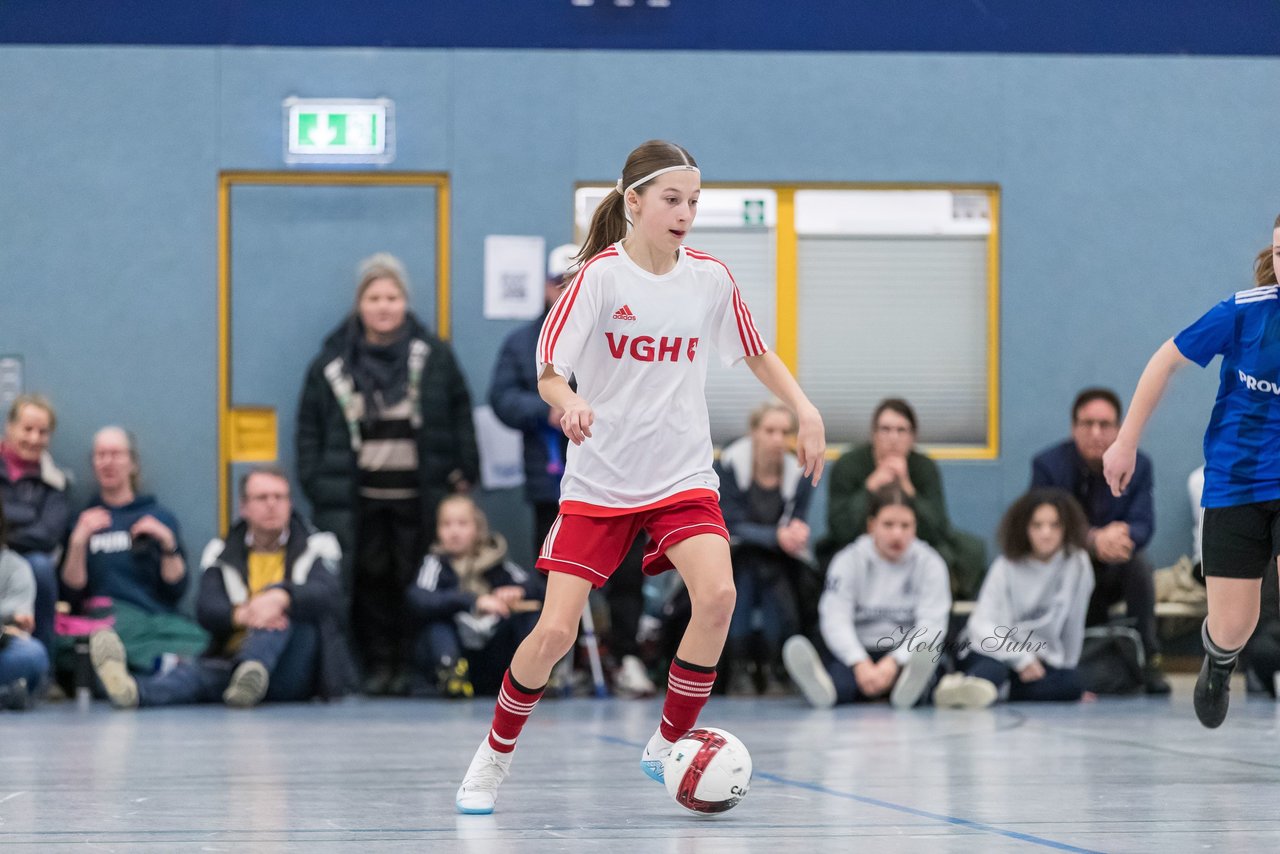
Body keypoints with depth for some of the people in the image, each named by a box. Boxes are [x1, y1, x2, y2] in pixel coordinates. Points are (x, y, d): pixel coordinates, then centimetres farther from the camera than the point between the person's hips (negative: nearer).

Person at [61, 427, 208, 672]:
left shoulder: (160, 516, 19)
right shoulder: (84, 519, 19)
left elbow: (176, 588, 10)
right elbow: (73, 590, 8)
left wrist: (167, 541, -4)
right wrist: (78, 542, -5)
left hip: (160, 616, 1)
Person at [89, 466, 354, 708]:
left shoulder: (315, 546, 10)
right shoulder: (223, 553, 15)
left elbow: (327, 593, -13)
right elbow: (207, 610, -3)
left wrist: (280, 598, -37)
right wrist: (242, 615, -30)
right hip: (233, 659, 1)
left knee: (288, 603, -27)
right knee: (197, 672, -31)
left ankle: (253, 670, -55)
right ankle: (133, 690, -65)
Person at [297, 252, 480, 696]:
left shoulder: (435, 356, 6)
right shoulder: (332, 363, 7)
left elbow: (460, 417, 7)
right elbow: (310, 427, 10)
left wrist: (463, 474, 1)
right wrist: (314, 483, 3)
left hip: (420, 493, -1)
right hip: (358, 497, 1)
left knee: (416, 583, -1)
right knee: (370, 581, -1)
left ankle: (411, 665, 6)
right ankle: (378, 664, 6)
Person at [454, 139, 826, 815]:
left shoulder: (710, 278, 0)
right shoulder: (600, 276, -11)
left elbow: (756, 353, 15)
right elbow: (548, 373, -12)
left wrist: (806, 410, 1)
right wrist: (568, 404, -34)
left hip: (682, 476, 2)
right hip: (598, 480, -2)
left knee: (717, 594, -23)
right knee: (555, 631, -10)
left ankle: (668, 746, -4)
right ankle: (495, 754, 17)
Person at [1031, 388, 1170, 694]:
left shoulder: (1137, 465, -4)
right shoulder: (1048, 464, -10)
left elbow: (1143, 526, -15)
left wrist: (1121, 536, -41)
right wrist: (1093, 540, -40)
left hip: (1112, 575, 1)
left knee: (1138, 563, -30)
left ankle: (1148, 663, -25)